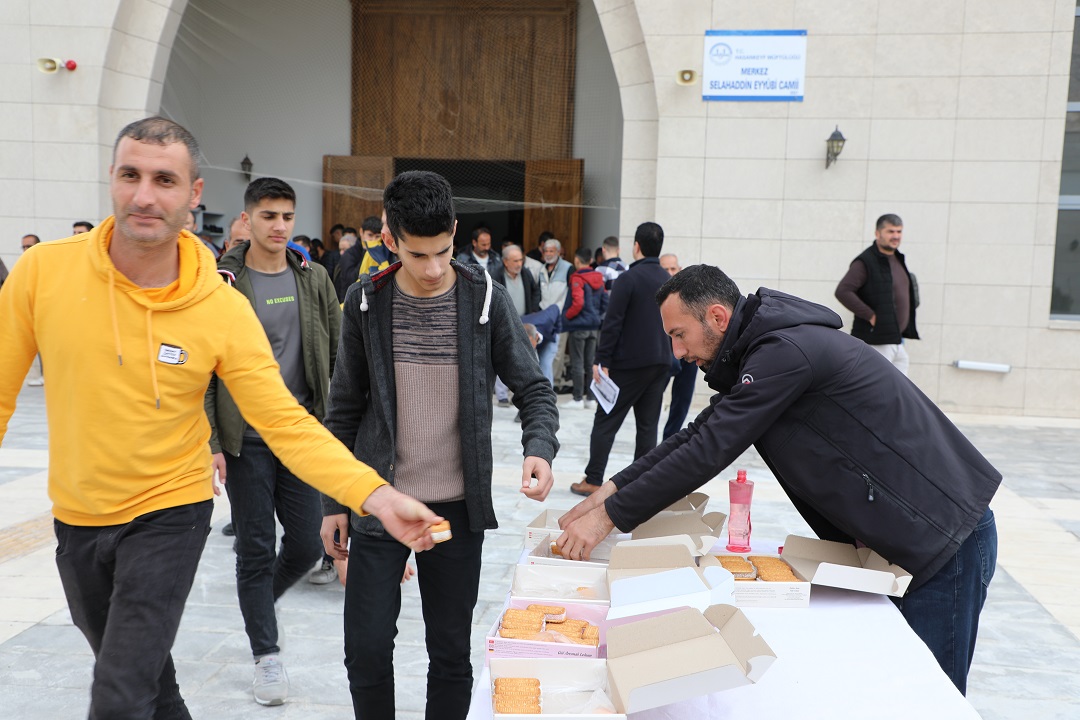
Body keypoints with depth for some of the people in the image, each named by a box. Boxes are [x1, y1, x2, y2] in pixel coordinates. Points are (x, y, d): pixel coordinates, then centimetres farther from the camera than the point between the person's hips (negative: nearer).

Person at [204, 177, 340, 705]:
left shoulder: (313, 278, 5)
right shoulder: (221, 282, -5)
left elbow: (336, 355, 8)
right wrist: (210, 441, -11)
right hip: (245, 439, -3)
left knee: (307, 544, 7)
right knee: (256, 549, 4)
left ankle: (260, 600, 39)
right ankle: (267, 656, 20)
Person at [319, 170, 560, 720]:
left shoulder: (486, 299, -6)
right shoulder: (366, 302, -3)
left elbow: (533, 389, 0)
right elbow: (345, 410, 5)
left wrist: (539, 449, -20)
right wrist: (334, 502, 5)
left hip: (458, 508, 0)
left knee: (451, 653, 11)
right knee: (366, 651, 6)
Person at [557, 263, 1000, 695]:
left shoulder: (787, 351, -23)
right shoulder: (762, 353, 10)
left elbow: (708, 453, -25)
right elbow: (696, 436, 12)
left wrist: (608, 517, -18)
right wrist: (608, 493, 3)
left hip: (944, 541, -9)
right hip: (897, 542, 9)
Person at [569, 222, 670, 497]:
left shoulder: (628, 279, -12)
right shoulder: (669, 281, 8)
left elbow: (612, 323, -15)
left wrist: (601, 361, -12)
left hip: (629, 363, -6)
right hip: (660, 362, 6)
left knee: (605, 421, 3)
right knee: (648, 425, 9)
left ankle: (593, 480, 5)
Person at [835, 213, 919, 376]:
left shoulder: (899, 260, 14)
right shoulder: (865, 262, -11)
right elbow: (842, 291, -22)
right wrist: (870, 315, -21)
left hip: (897, 341, 9)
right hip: (876, 342, -8)